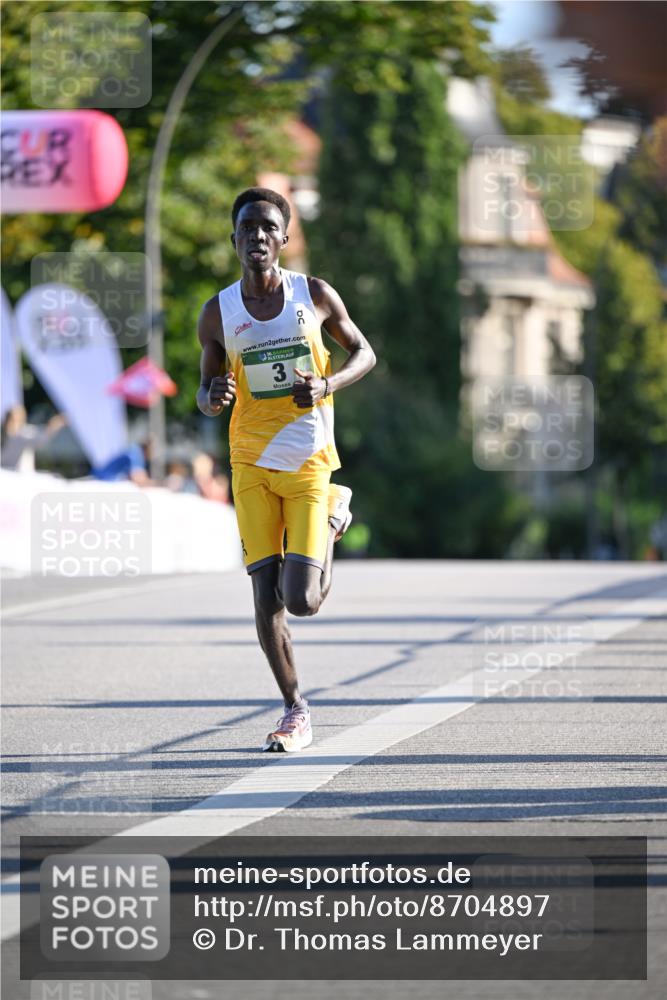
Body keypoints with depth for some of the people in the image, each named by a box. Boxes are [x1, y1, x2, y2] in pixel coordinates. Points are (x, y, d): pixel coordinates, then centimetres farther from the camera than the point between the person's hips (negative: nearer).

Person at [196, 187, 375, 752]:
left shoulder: (315, 296, -3)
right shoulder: (219, 314, 0)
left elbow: (365, 353, 9)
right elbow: (207, 395, 10)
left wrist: (328, 385, -11)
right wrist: (213, 399, -15)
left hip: (309, 464, -2)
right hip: (251, 465, 2)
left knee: (302, 601, -10)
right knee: (266, 596, -4)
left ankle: (334, 516, 21)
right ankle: (295, 711, 12)